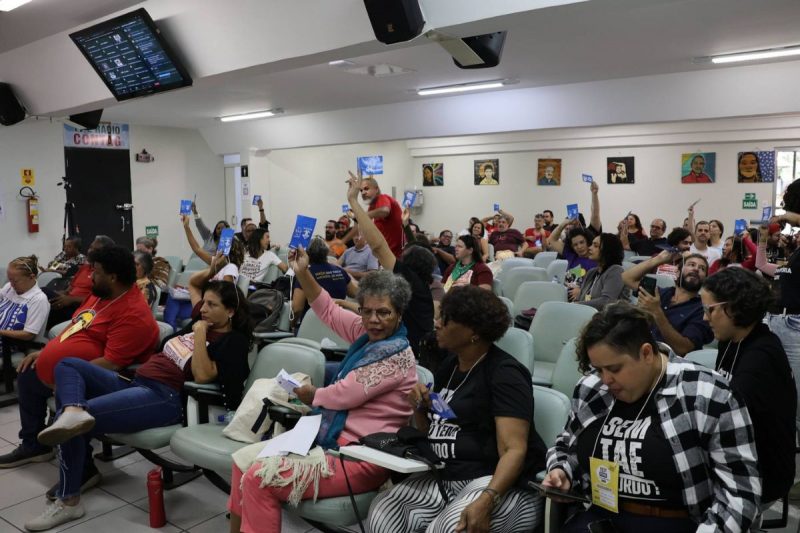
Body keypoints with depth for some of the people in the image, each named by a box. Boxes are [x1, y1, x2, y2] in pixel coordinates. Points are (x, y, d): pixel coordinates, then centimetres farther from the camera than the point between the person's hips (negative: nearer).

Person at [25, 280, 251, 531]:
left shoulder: (233, 341, -7)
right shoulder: (205, 320, 18)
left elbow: (202, 376, -20)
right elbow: (194, 284, 34)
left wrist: (200, 333, -17)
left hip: (165, 397, -10)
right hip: (133, 382, 10)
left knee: (69, 422, -19)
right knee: (67, 365, -2)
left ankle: (68, 501, -7)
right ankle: (73, 412, -31)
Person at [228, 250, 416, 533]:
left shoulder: (397, 354, -19)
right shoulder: (368, 331, 6)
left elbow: (344, 395, -17)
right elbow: (329, 311, 13)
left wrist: (312, 394, 2)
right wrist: (303, 273, 2)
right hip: (335, 438, 10)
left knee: (258, 479, -19)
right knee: (244, 460, 6)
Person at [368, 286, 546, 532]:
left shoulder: (504, 373, -11)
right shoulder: (449, 365, 12)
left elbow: (514, 450, -19)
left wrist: (486, 500, -33)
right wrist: (420, 406, 1)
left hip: (496, 482, -6)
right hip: (444, 477, 6)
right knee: (381, 513, -16)